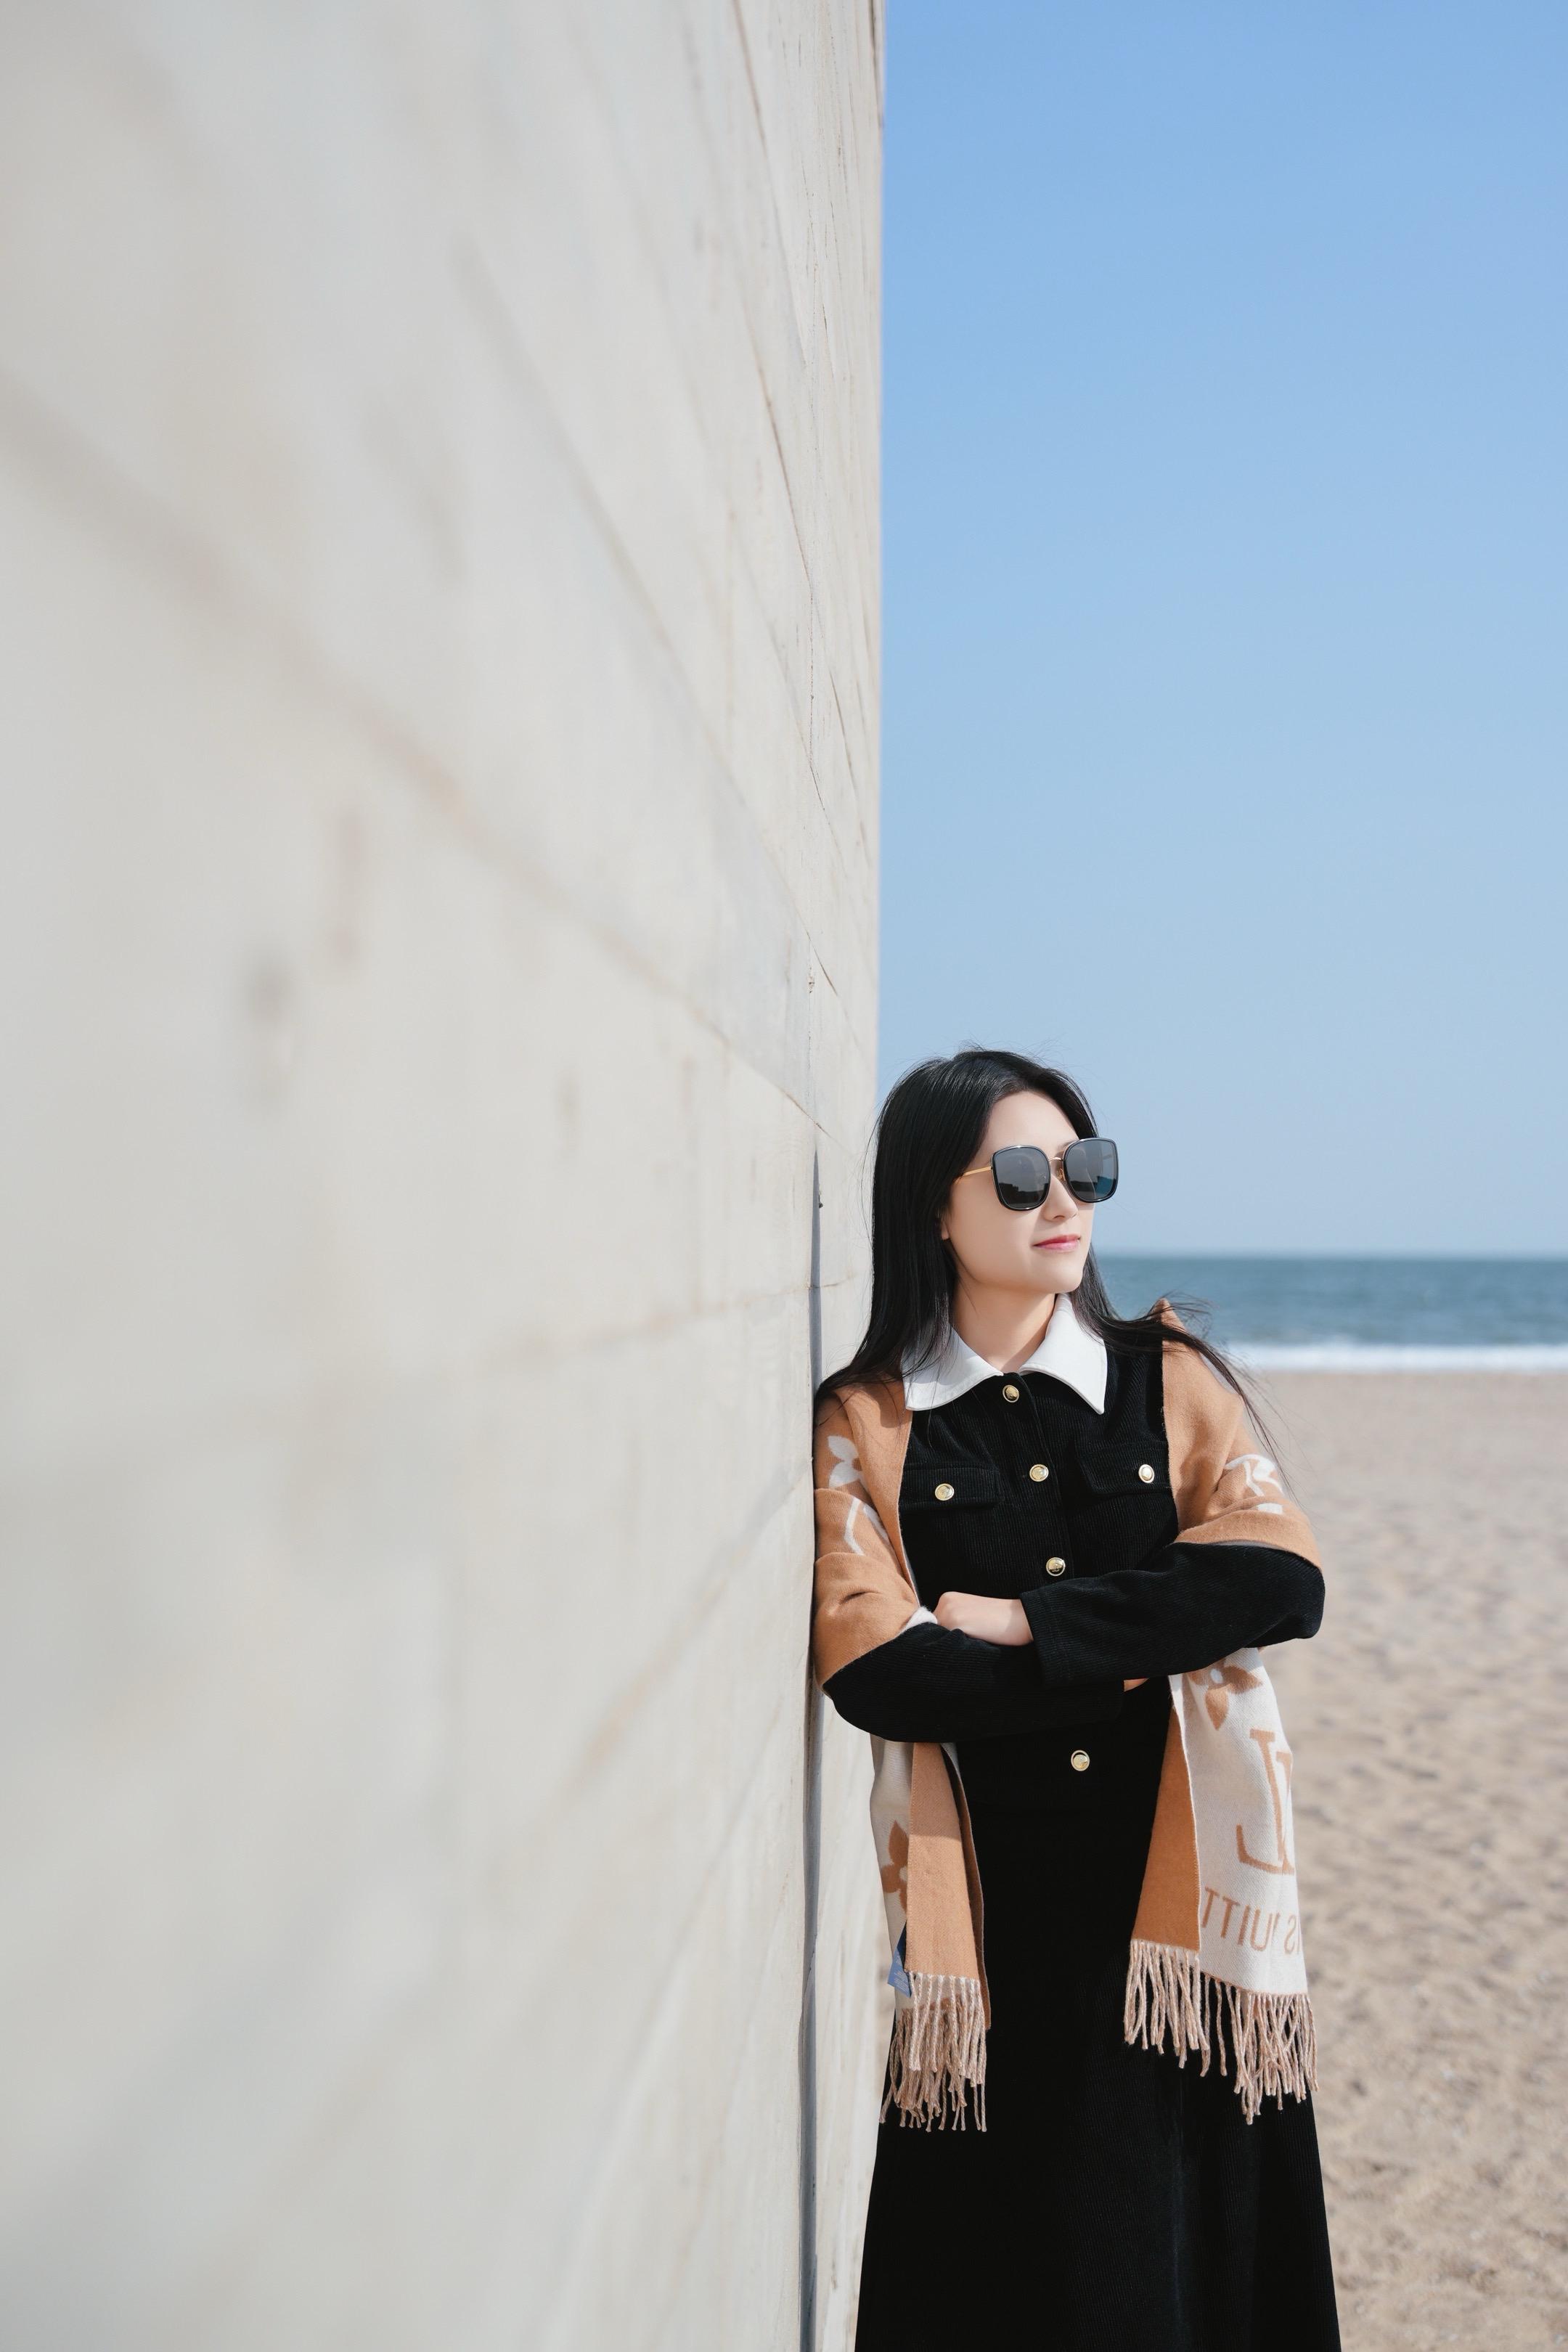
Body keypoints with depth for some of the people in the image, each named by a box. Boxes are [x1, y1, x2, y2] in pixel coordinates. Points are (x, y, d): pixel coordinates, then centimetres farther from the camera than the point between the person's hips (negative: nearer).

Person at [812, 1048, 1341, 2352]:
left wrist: (1026, 1623, -14)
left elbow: (1286, 1582, -8)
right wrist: (1149, 1644, -10)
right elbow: (875, 1672, -13)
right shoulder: (867, 1423, 0)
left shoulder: (1171, 1379, 6)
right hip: (989, 1910, -1)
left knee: (1197, 2247, 8)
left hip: (1180, 1892, 2)